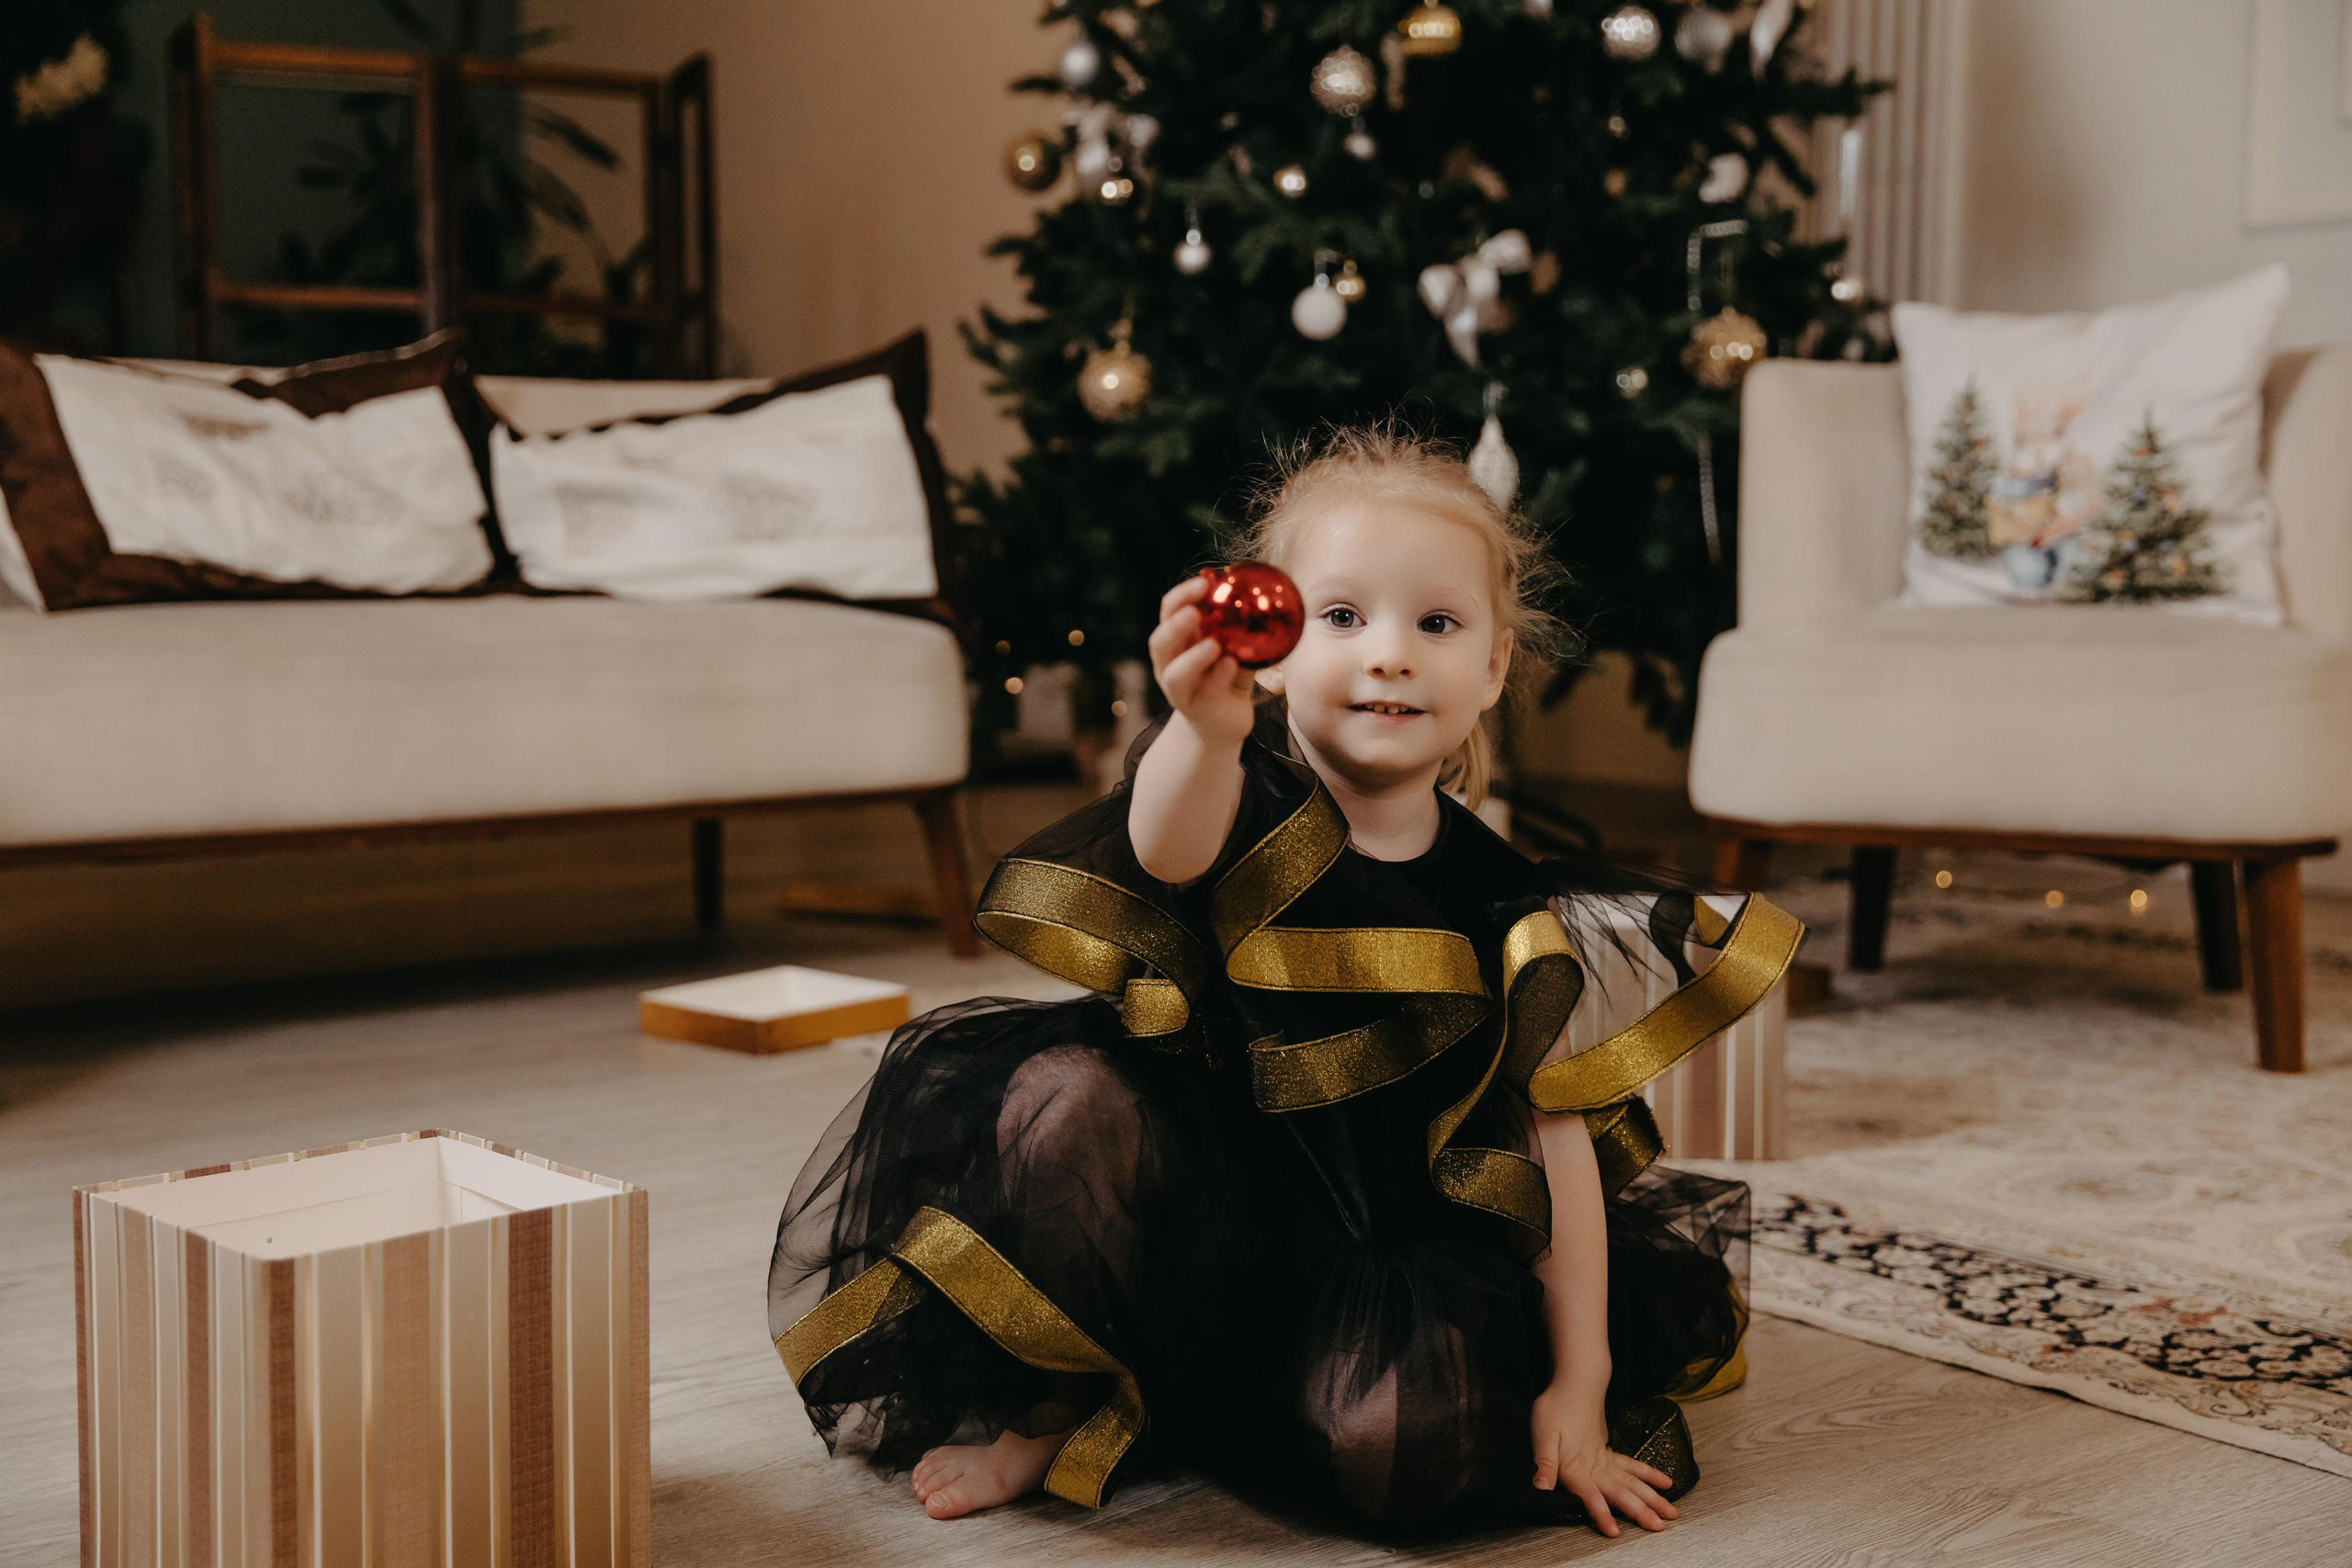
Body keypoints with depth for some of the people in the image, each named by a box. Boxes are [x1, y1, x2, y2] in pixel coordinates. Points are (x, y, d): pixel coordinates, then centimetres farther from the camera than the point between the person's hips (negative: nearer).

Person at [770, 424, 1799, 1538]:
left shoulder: (1500, 897, -4)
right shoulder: (1246, 808, -11)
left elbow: (1560, 1139, -2)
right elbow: (1166, 846, -37)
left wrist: (1580, 1384, -5)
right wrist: (1205, 733, -62)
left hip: (1387, 1254, 2)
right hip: (1194, 1206, -1)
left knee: (1407, 1444, -28)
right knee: (1070, 1099, -31)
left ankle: (1183, 1411, 6)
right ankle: (1058, 1406, -6)